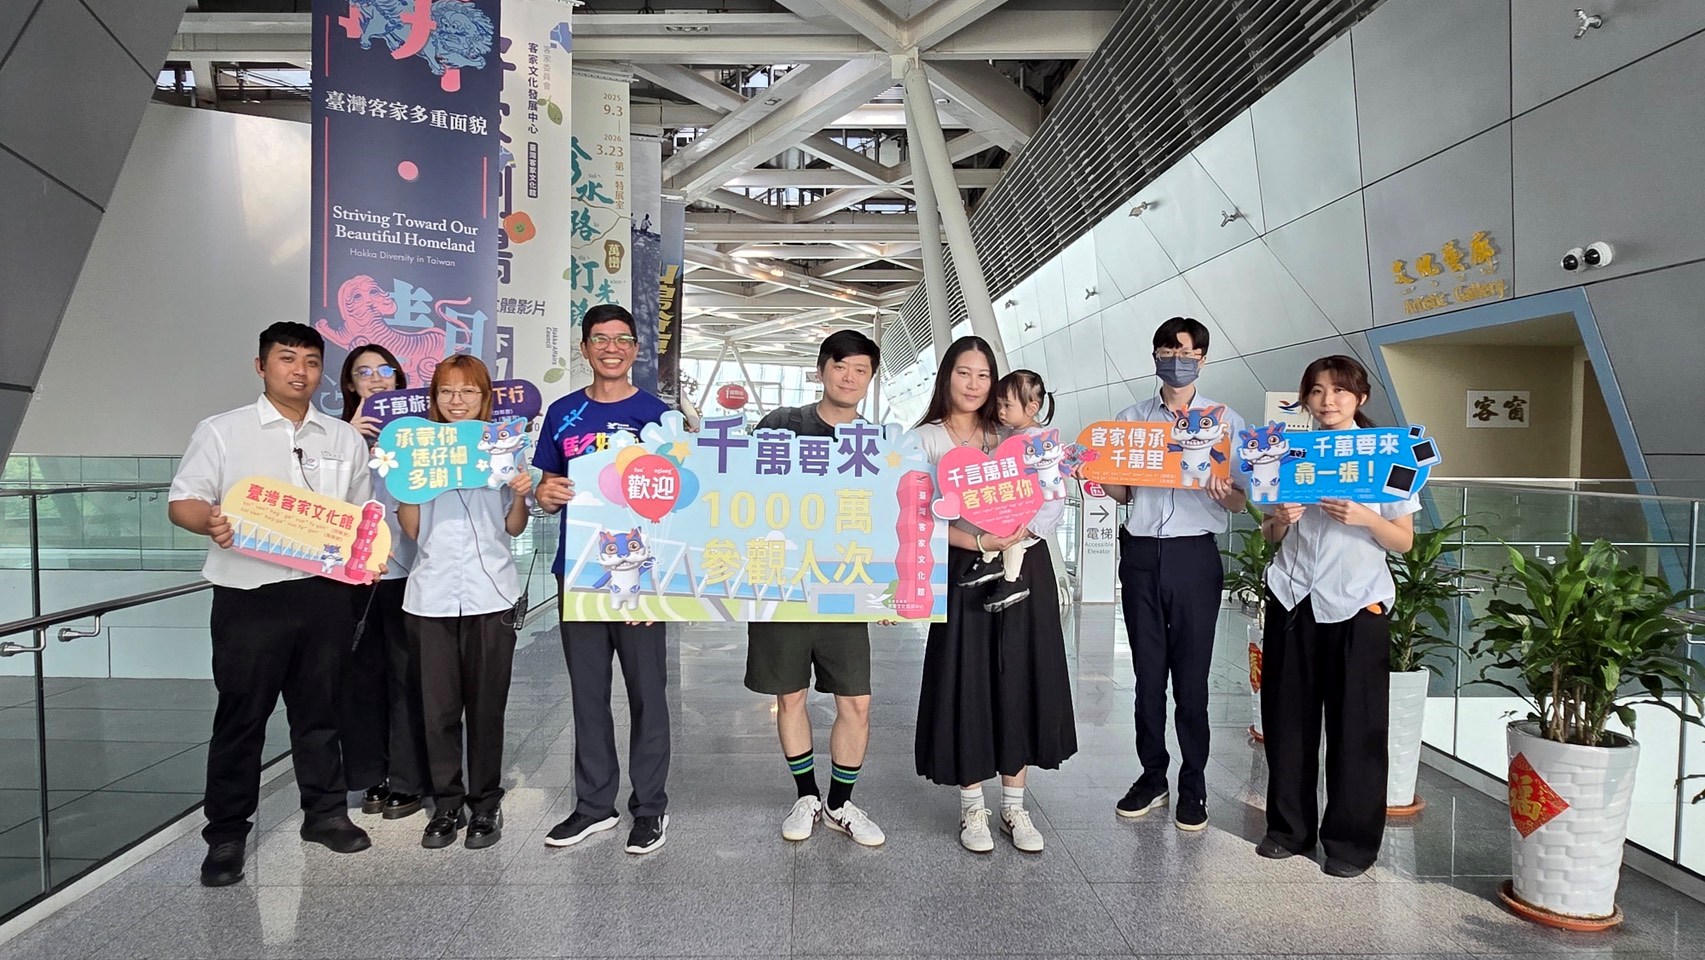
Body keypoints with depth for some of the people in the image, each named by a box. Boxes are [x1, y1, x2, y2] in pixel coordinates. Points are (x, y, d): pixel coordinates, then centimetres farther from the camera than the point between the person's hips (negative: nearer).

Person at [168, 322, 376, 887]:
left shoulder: (345, 439, 14)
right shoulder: (222, 432, 4)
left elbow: (362, 515, 18)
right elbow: (182, 502, -1)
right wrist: (211, 521, -23)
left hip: (326, 593, 3)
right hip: (250, 595, -3)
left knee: (320, 710, 12)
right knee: (241, 716, 3)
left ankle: (325, 813, 25)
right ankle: (226, 834, 16)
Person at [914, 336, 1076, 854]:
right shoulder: (927, 439, 3)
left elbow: (1054, 498, 7)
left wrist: (1022, 532, -13)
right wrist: (978, 543, -21)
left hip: (1025, 568, 3)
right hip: (966, 572, -3)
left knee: (1021, 684, 6)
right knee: (968, 685, 0)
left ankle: (1015, 807, 19)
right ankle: (973, 809, 15)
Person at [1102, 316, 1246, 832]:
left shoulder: (1226, 421, 5)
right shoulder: (1131, 419, 10)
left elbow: (1238, 503, 2)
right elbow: (1120, 494, 9)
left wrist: (1222, 489, -20)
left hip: (1194, 555, -2)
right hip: (1141, 553, 2)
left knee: (1191, 675, 2)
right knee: (1148, 672, 9)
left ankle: (1193, 785, 15)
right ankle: (1152, 775, 21)